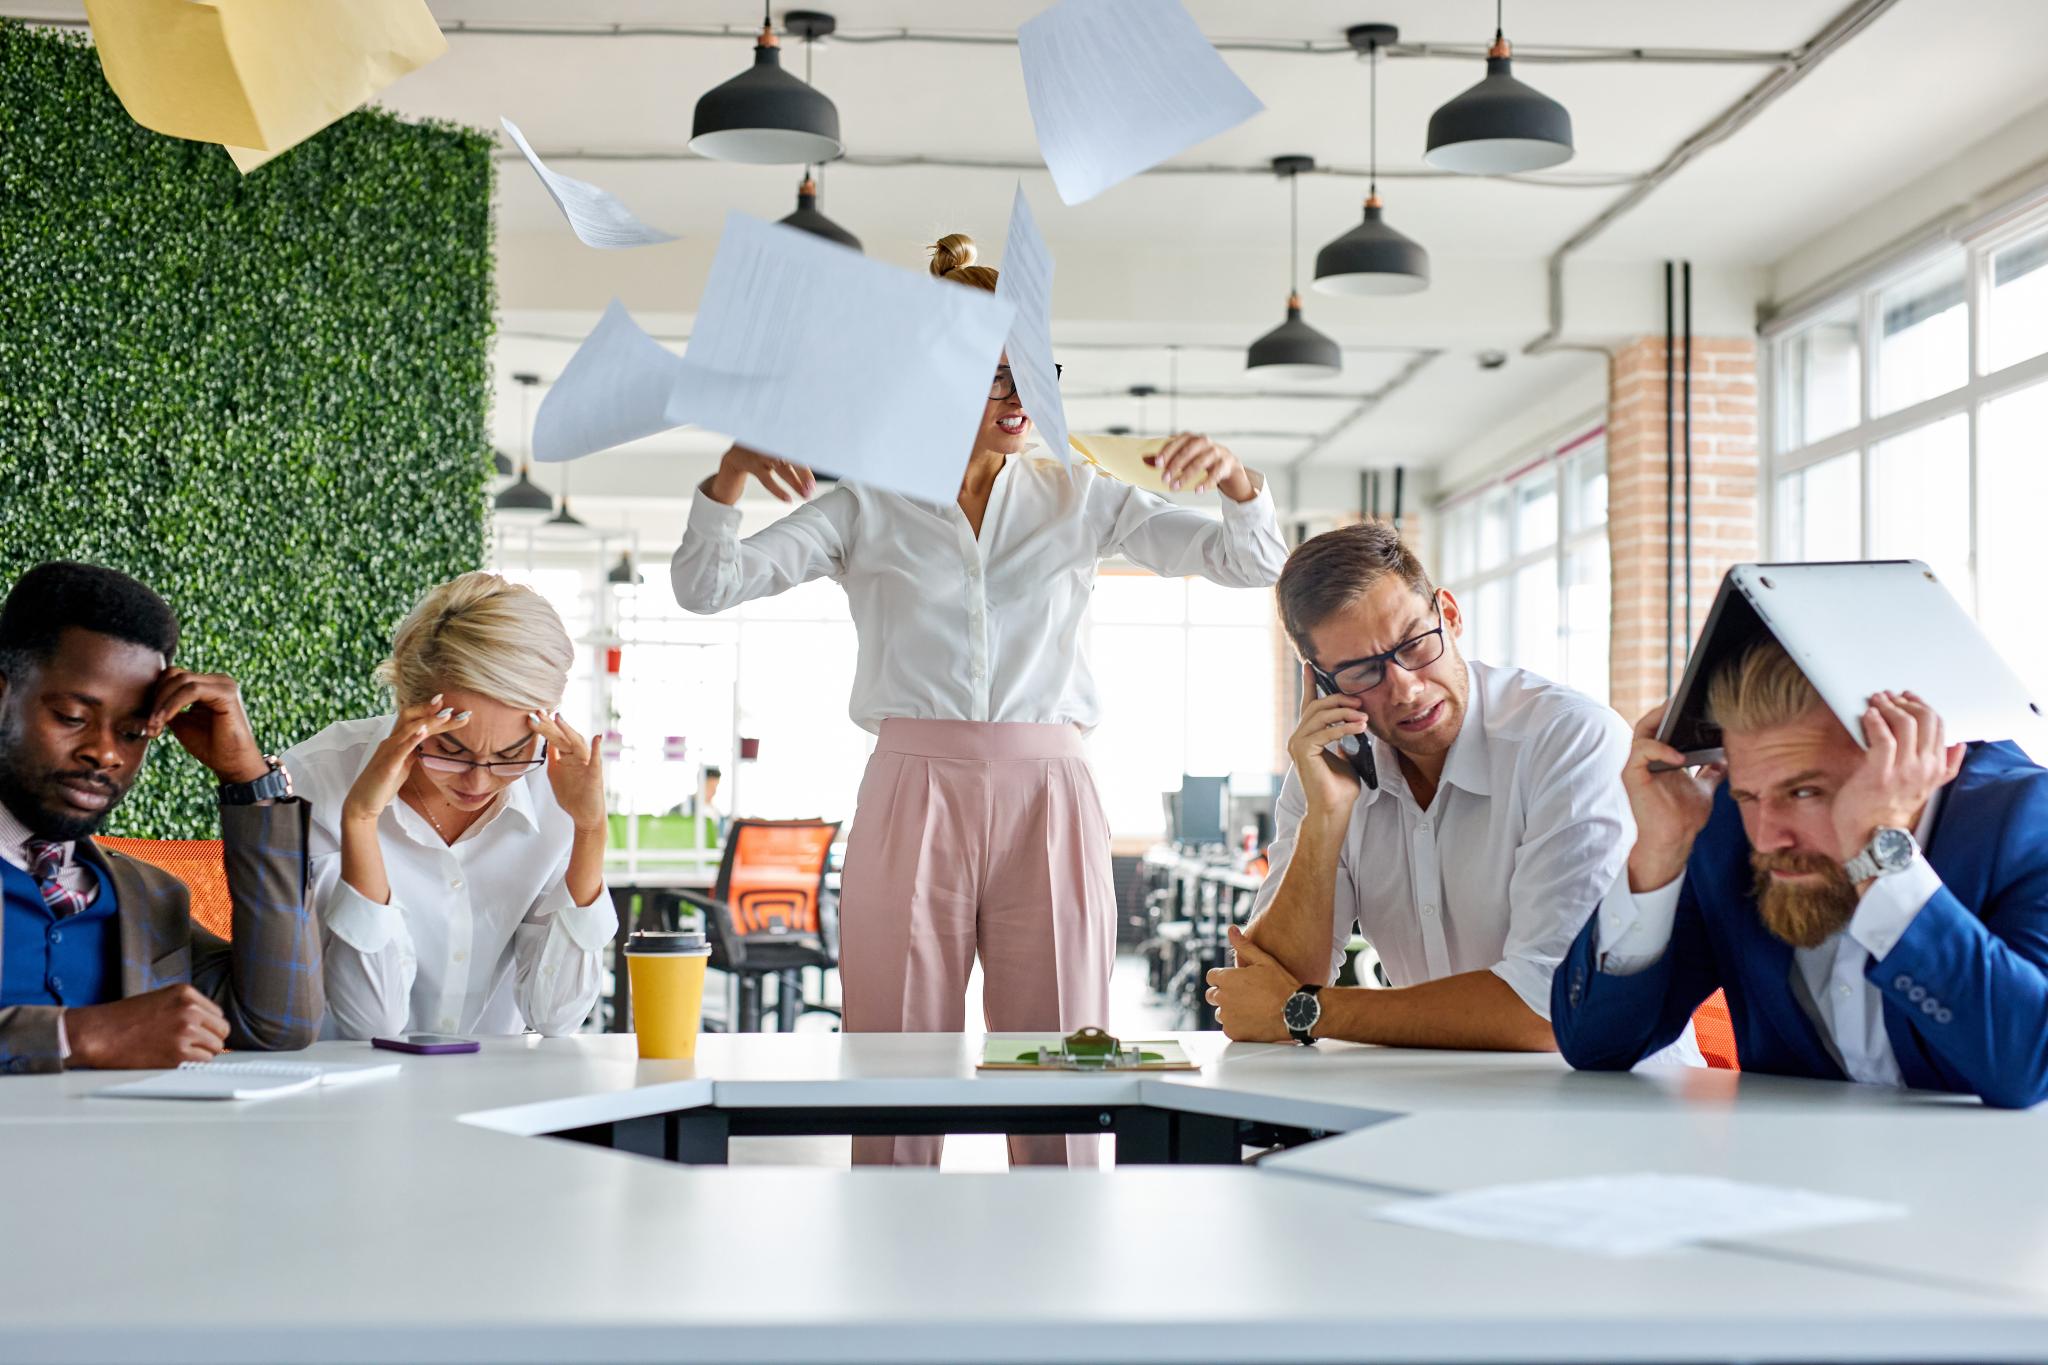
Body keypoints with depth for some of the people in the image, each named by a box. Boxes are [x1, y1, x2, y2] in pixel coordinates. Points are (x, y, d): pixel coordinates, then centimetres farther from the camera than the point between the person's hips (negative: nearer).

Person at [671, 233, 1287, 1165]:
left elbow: (1252, 563, 11)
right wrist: (730, 475, -17)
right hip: (913, 797, -1)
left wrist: (1236, 480, -10)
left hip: (1048, 799, 1)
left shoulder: (1080, 500, 14)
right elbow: (704, 586, 2)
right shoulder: (867, 507, 9)